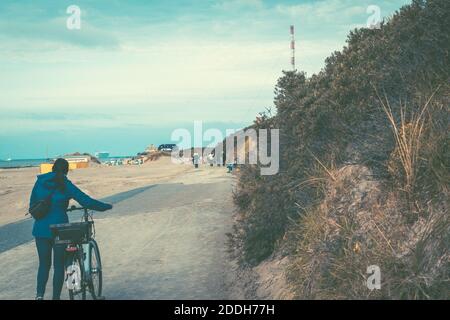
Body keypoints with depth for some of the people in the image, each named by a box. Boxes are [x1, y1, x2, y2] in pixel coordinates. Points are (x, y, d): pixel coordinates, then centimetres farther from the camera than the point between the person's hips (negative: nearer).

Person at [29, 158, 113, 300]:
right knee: (59, 265, 10)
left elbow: (32, 205, 10)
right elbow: (87, 202, -9)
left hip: (41, 230, 3)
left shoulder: (40, 182, 3)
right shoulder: (66, 186, -7)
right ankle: (56, 297, 12)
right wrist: (107, 206, 3)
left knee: (44, 264, 13)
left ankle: (39, 294, -3)